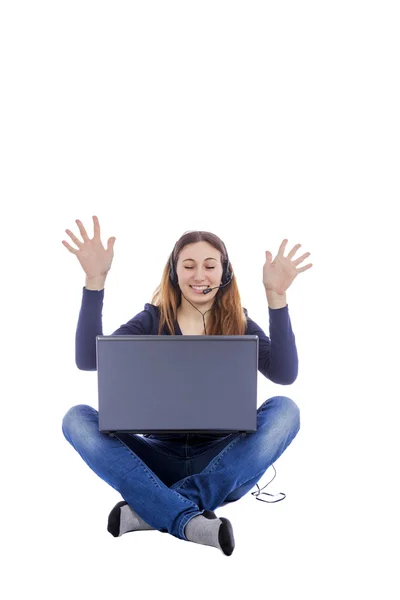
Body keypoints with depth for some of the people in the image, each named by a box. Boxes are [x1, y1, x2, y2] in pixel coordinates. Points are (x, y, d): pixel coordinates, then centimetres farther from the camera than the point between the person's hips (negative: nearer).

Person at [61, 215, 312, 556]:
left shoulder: (240, 326, 4)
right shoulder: (153, 321, 4)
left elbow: (285, 374, -15)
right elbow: (88, 359, -12)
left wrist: (276, 296, -22)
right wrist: (95, 281, -19)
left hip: (221, 465, 0)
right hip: (161, 459, 1)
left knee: (284, 410, -26)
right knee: (77, 419, -22)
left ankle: (150, 510, -31)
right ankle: (190, 520, -38)